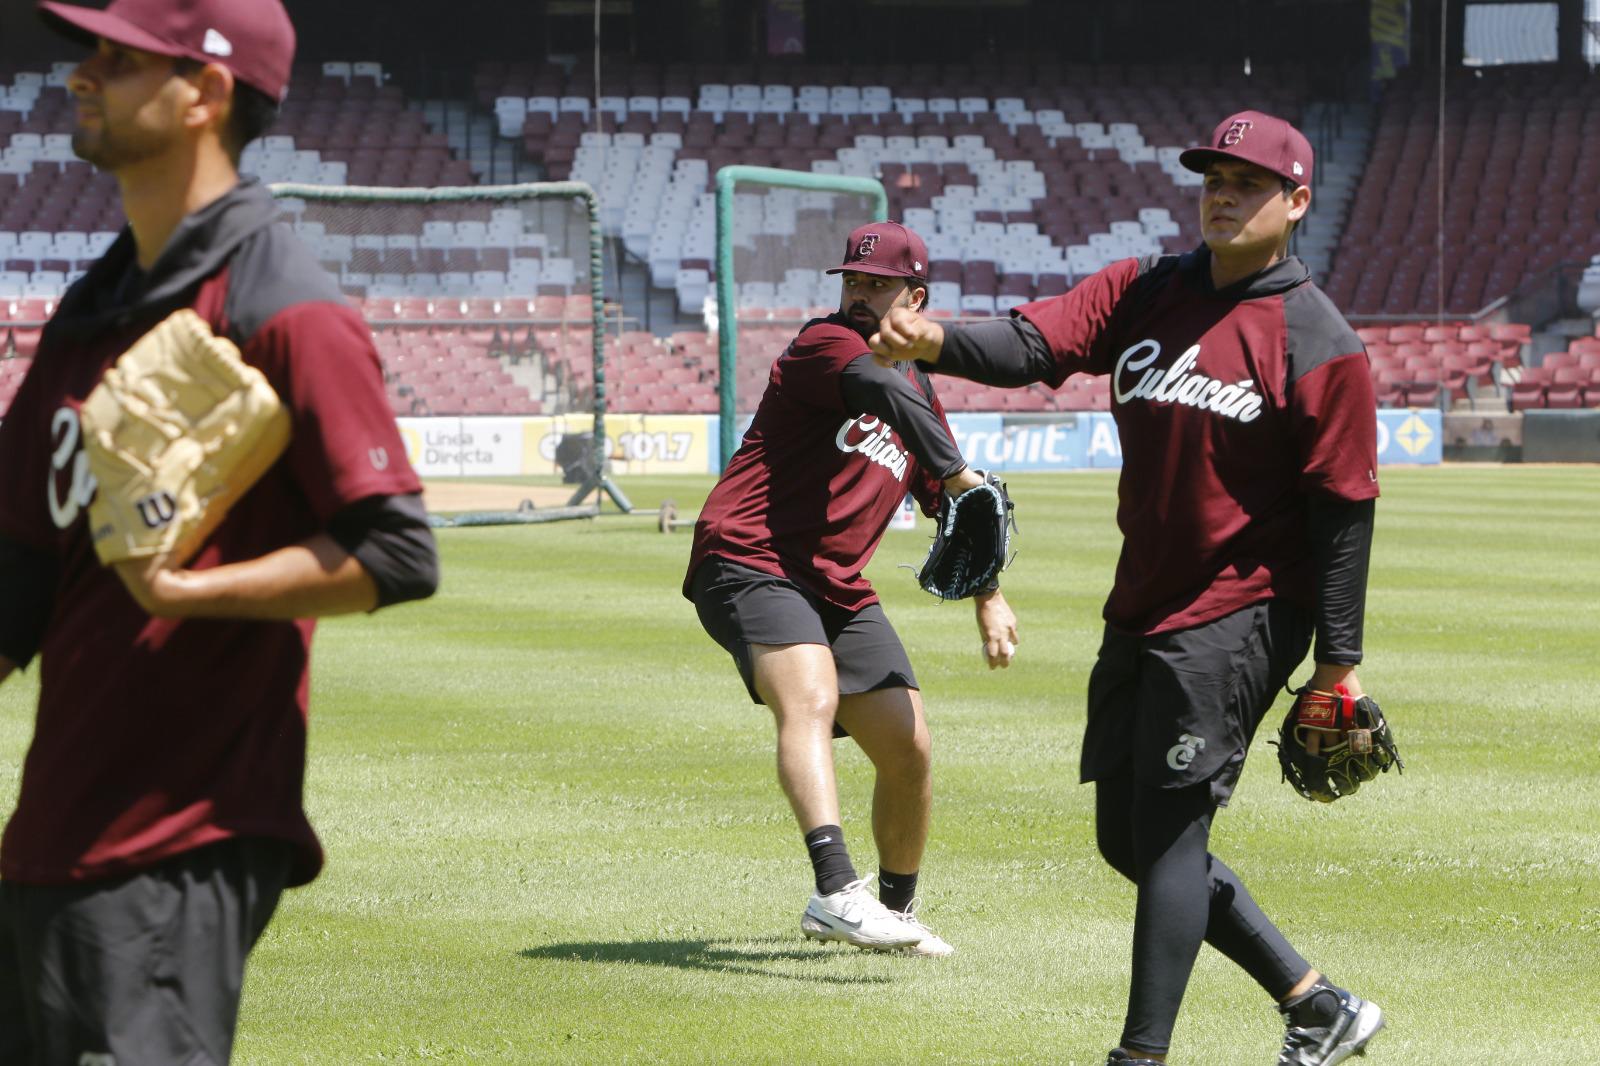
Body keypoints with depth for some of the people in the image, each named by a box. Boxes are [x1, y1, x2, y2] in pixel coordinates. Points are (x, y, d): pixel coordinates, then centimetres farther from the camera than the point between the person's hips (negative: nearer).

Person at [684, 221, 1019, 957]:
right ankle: (836, 891, -50)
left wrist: (987, 596, 22)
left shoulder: (917, 389, 19)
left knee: (908, 748, 6)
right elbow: (881, 388, -29)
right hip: (749, 562, -8)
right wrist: (958, 472, -37)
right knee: (810, 698, -32)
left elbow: (950, 506, 29)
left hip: (839, 589, 8)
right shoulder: (825, 344, -6)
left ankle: (895, 909, 28)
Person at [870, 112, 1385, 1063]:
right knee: (1130, 837, 12)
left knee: (1169, 829, -11)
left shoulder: (1320, 344, -9)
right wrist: (936, 342, -29)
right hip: (1143, 608, 8)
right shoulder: (1143, 291, 8)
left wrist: (1339, 661, -12)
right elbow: (1036, 342, -8)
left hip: (1242, 613, -8)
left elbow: (1345, 509, -9)